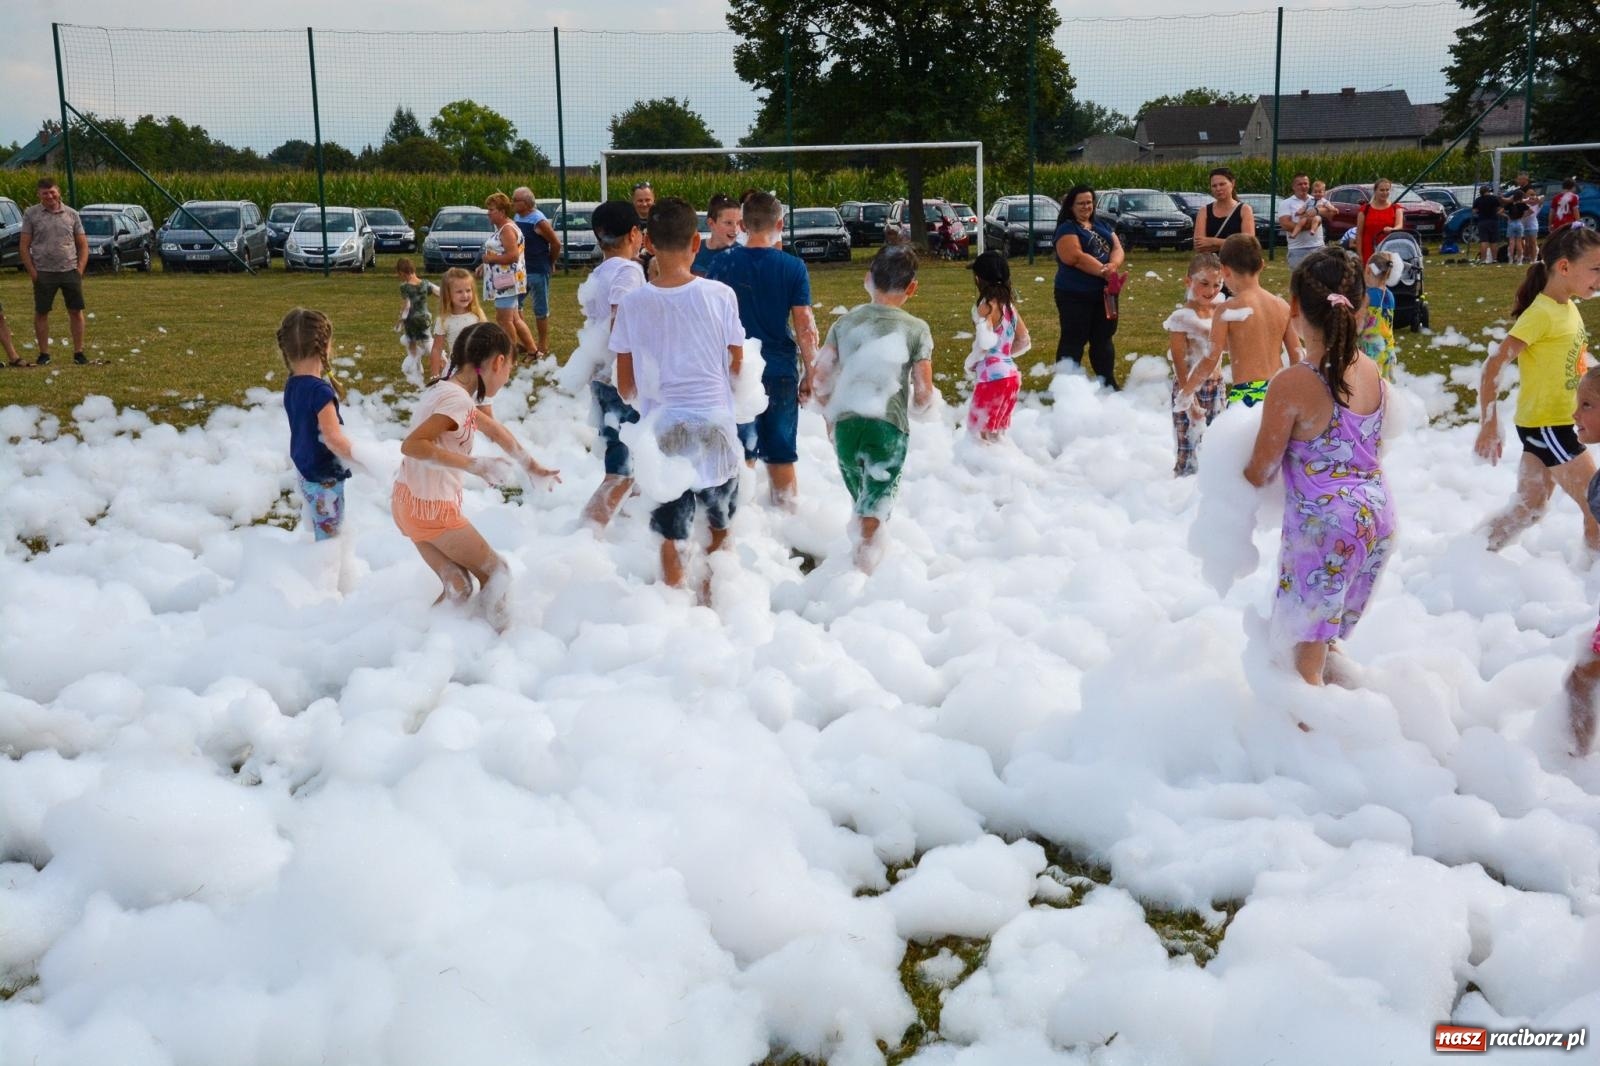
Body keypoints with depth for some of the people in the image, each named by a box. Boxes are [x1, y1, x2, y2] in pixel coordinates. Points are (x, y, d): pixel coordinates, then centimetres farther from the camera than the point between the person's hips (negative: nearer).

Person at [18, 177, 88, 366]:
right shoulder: (31, 214, 2)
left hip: (70, 271, 1)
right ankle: (44, 354, 13)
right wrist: (32, 271, -7)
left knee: (76, 311, 2)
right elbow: (24, 246, 2)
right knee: (41, 313, 4)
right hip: (43, 273, -1)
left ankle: (79, 353, 11)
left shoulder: (71, 214, 7)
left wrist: (80, 269, -2)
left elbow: (83, 245, 10)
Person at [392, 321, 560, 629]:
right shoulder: (458, 400, -23)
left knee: (458, 587, 12)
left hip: (410, 502, 9)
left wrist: (532, 466, 28)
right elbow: (411, 445, -33)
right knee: (494, 573, 8)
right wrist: (477, 465, -32)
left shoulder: (450, 390, 7)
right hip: (431, 509, -9)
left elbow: (494, 430, 21)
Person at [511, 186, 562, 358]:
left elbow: (556, 243, -13)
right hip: (520, 270, 8)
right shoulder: (516, 218, 7)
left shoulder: (539, 221, -16)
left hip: (537, 271, -8)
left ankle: (543, 347, 12)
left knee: (540, 309, 2)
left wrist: (550, 263, -1)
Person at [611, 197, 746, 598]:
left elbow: (625, 387, 0)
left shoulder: (632, 303, -7)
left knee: (671, 535, 12)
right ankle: (713, 595, 32)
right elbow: (737, 367, 0)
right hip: (714, 427, 0)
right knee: (719, 527, 21)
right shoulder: (720, 296, -10)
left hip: (662, 429, 0)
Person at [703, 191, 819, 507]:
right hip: (781, 372, 0)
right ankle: (787, 513, 20)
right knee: (782, 455, 11)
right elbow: (805, 326, -7)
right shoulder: (793, 267, -7)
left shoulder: (723, 264, -5)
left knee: (740, 454, 11)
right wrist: (810, 373, 2)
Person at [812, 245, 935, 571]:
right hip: (889, 427, -3)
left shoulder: (845, 322, 4)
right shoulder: (916, 330, -3)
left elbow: (821, 382, 1)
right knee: (877, 499, 0)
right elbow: (924, 394, -5)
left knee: (860, 497, 21)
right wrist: (921, 403, 17)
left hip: (845, 425, 3)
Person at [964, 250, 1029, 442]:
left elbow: (984, 344, -29)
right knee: (997, 432, 21)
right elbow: (1025, 342, 17)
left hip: (992, 377, -8)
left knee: (981, 431, 3)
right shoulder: (1008, 304, 10)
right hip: (1010, 375, 8)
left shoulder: (987, 305, -14)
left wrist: (970, 362, -11)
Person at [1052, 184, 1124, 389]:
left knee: (1103, 338, 14)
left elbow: (1117, 248, 4)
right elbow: (1076, 257, -20)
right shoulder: (1067, 228, -6)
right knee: (1073, 340, -3)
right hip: (1075, 295, -7)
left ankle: (1108, 383, 24)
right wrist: (1102, 270, -23)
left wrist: (1113, 266, -18)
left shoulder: (1102, 226, 16)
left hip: (1103, 293, 7)